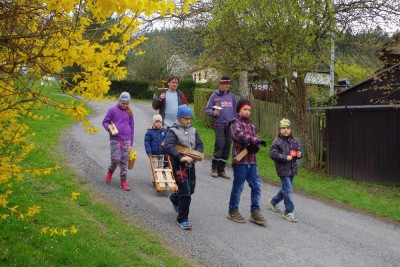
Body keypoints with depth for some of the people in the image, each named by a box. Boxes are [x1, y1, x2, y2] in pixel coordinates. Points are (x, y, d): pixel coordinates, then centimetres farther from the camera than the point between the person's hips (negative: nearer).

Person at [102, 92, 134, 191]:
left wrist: (131, 143, 13)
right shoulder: (112, 110, 2)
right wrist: (109, 128, -17)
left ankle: (123, 182, 9)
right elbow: (105, 122, 6)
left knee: (124, 161, 1)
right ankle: (110, 171, 24)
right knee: (116, 159, -9)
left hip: (126, 140, 2)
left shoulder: (129, 112, 10)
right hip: (115, 139, -2)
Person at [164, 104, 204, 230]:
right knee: (185, 192, -10)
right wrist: (181, 157, -32)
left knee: (191, 190, 18)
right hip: (179, 165, -7)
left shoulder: (193, 130, 10)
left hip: (190, 164, 7)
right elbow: (168, 146, -23)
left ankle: (174, 198, 51)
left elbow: (199, 144, 10)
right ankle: (182, 219, 4)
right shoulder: (173, 131, -10)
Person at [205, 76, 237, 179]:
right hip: (219, 124, -4)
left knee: (227, 147, 5)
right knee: (220, 144, -15)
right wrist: (214, 113, -19)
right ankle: (214, 168, 2)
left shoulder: (232, 96, 13)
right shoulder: (215, 95, 1)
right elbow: (207, 109, 1)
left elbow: (235, 111, 19)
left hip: (230, 125, 4)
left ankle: (221, 170, 16)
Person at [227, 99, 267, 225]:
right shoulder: (235, 123, -5)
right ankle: (233, 211, 19)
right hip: (240, 160, -7)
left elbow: (255, 139, 10)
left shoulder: (250, 125, 18)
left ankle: (255, 212, 16)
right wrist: (256, 140, -27)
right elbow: (239, 135, -25)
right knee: (238, 187, 3)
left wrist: (254, 146, -14)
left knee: (256, 186, 6)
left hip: (252, 160, 7)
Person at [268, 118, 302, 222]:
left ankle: (273, 201, 41)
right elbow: (273, 154, -15)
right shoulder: (277, 142, -10)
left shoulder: (294, 141, 9)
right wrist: (285, 157, -22)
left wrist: (299, 154, -5)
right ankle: (288, 212, 1)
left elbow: (298, 150, 19)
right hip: (283, 170, -7)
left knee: (286, 188, 18)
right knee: (288, 190, -8)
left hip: (292, 169, 7)